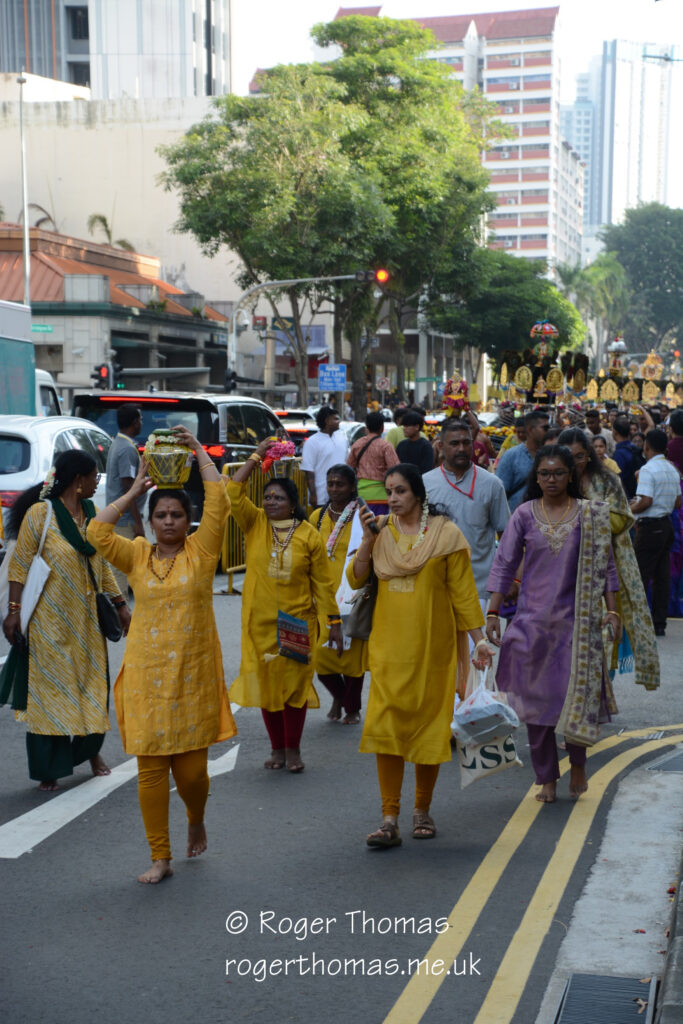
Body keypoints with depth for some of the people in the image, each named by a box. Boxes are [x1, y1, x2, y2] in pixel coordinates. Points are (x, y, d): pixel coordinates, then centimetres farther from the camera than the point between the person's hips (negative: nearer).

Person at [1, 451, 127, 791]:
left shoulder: (91, 513, 7)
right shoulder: (40, 513, -12)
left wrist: (120, 605, 11)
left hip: (86, 619, 6)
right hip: (49, 619, -6)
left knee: (92, 684, 10)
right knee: (49, 688, 2)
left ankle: (90, 749, 29)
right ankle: (49, 769, 11)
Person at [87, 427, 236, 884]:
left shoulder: (200, 551, 2)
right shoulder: (137, 555, 5)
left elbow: (218, 501, -8)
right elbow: (97, 532, -8)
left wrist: (198, 450, 0)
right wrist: (133, 491, 0)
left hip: (194, 675, -1)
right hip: (146, 676, 1)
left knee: (192, 768, 2)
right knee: (151, 768, 2)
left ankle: (196, 820, 36)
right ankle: (160, 858, 13)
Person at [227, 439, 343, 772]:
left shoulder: (309, 535, -4)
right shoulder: (255, 524, 1)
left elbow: (322, 582, 0)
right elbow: (234, 491, -10)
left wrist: (334, 622, 0)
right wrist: (257, 456, -9)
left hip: (297, 623, -2)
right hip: (259, 622, 2)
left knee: (295, 682, 3)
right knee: (266, 682, 7)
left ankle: (293, 748, 17)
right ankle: (276, 747, 21)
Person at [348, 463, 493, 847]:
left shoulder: (446, 535, -2)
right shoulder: (382, 532, 8)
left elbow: (463, 591, 0)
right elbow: (356, 579, 2)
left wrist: (479, 638, -3)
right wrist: (368, 539, -8)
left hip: (433, 644, -2)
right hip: (389, 643, 2)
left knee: (430, 725, 5)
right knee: (386, 725, -6)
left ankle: (423, 811, 21)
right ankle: (390, 819, -2)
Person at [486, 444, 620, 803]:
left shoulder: (591, 515, 2)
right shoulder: (524, 515, 2)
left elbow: (604, 566, 5)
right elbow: (504, 564, 3)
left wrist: (612, 611, -1)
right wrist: (492, 613, -2)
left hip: (576, 619, -1)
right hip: (533, 619, 1)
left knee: (576, 692, -5)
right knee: (536, 696, 3)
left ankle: (578, 763, 22)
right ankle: (546, 778, 16)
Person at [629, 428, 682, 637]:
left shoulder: (648, 469, -15)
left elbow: (646, 501, -22)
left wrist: (629, 509, -6)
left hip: (650, 527, -8)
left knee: (639, 575, -2)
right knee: (662, 576, 9)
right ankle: (659, 623, 12)